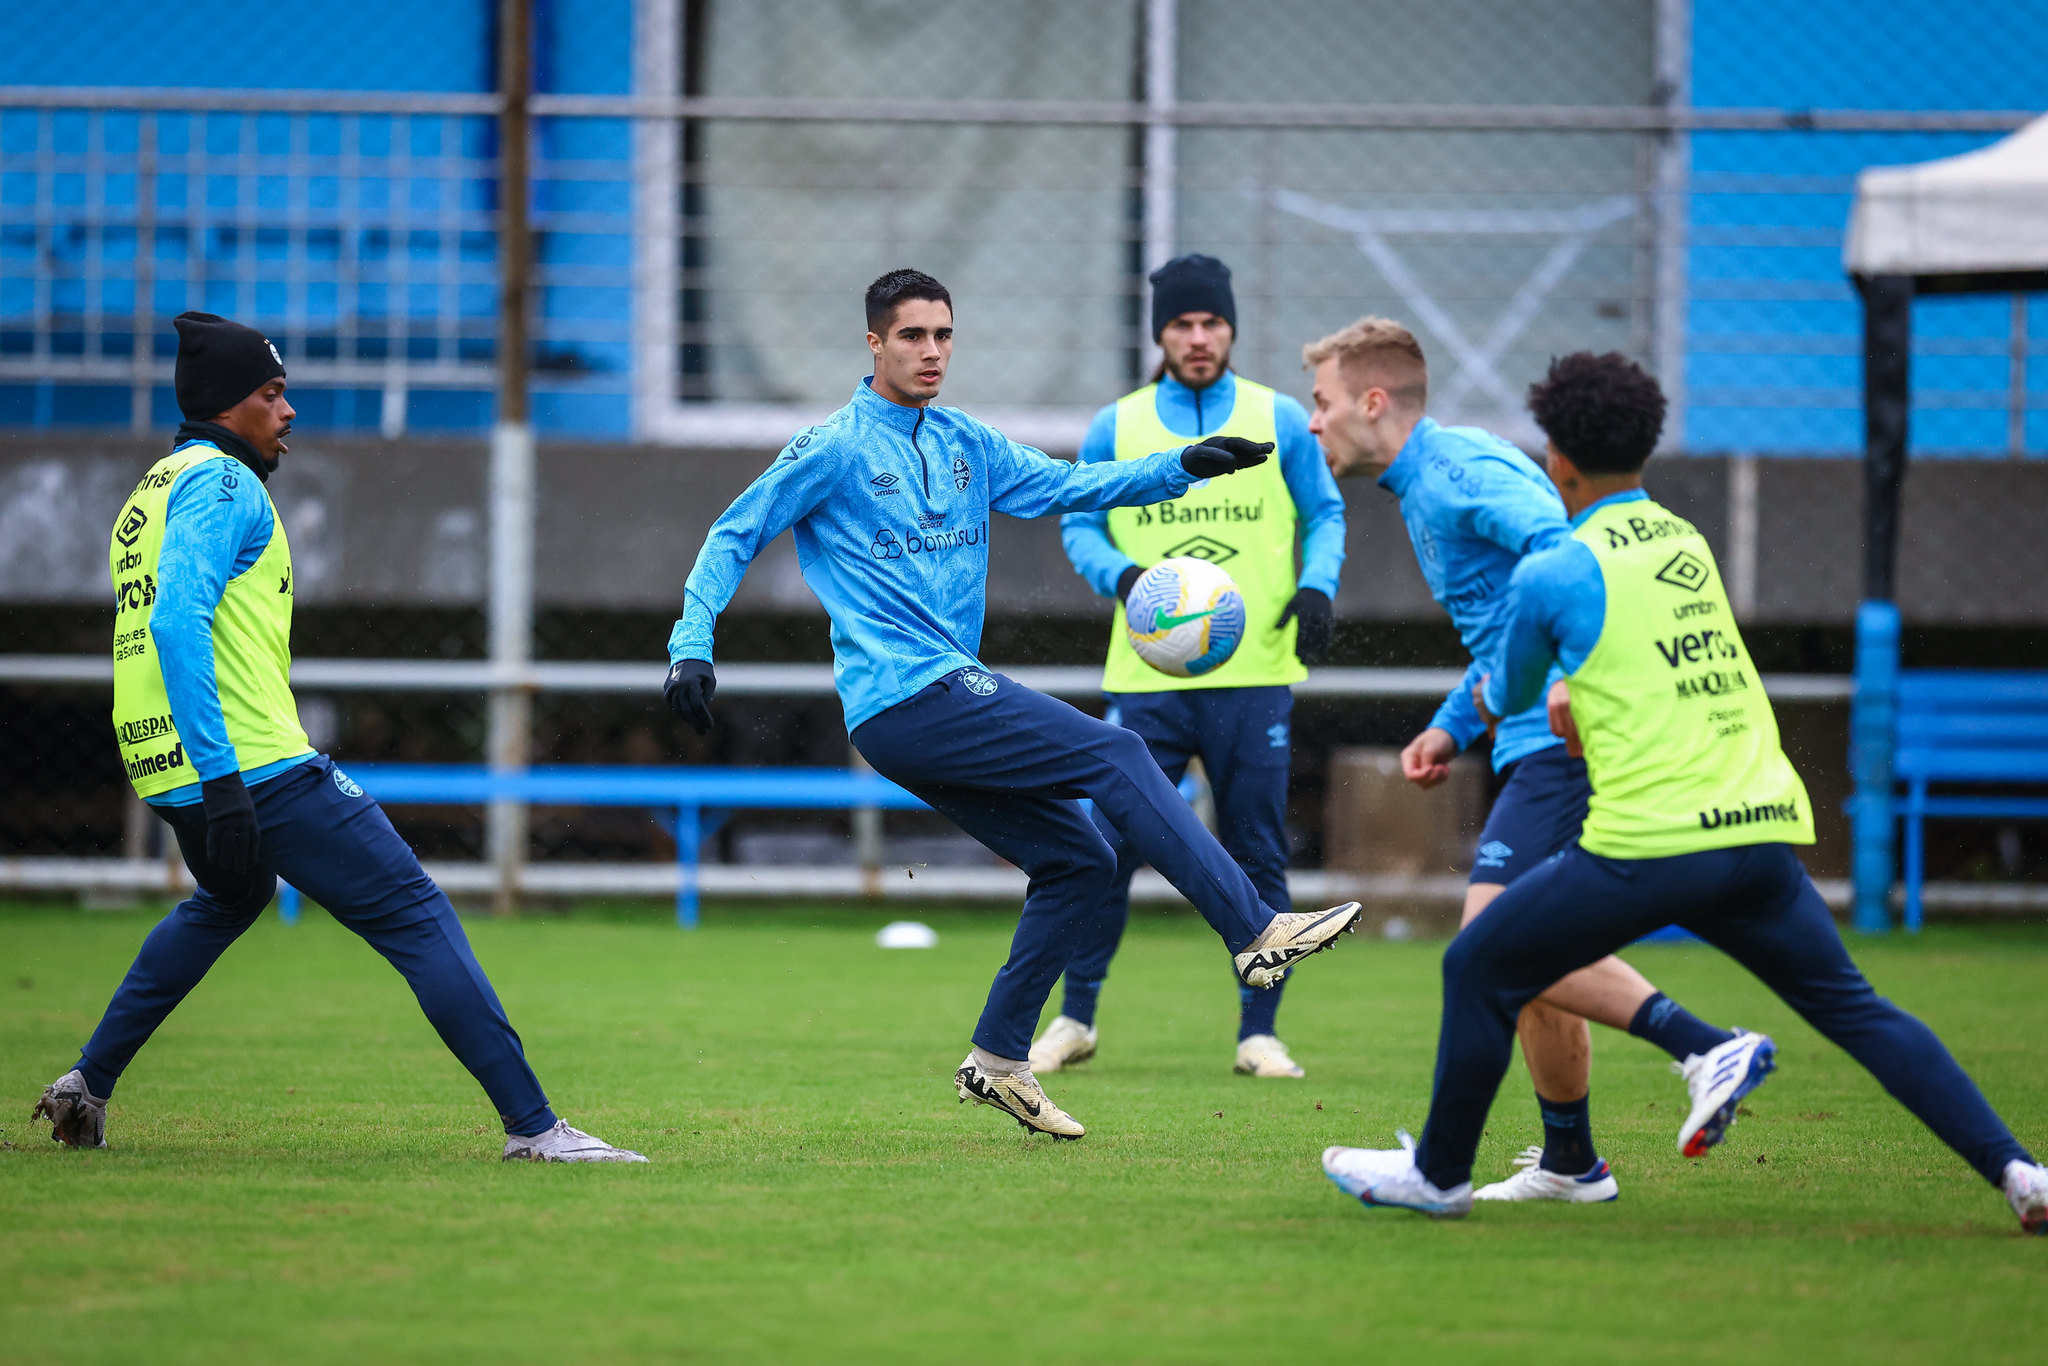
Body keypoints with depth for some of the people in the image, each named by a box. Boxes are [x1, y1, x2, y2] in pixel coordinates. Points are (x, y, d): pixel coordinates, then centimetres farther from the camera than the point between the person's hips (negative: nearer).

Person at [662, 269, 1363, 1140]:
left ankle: (999, 1060, 13)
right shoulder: (833, 449, -3)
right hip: (904, 701, -8)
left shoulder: (963, 444, 17)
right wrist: (691, 647, -11)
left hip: (947, 695, 8)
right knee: (1115, 757, -16)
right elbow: (733, 538, -1)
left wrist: (1183, 466, 2)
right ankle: (1256, 933, -19)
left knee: (1077, 864, 5)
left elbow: (1067, 486, 15)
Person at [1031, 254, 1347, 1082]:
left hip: (1255, 672, 0)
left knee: (1257, 858, 3)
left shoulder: (1279, 421, 5)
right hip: (1147, 678, 0)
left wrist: (1316, 587, -7)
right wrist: (1122, 575, -9)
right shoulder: (1116, 428, 6)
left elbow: (1325, 515, 11)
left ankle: (1258, 1032, 11)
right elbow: (1079, 524, 11)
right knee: (1107, 849, -3)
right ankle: (1075, 1020, 11)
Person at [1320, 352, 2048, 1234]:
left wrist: (1489, 695, 39)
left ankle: (1438, 1174, 23)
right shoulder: (1688, 546, 15)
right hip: (1765, 830, 5)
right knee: (1855, 1010, 12)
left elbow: (1505, 700, 17)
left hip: (1650, 845, -5)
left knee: (1479, 972, 12)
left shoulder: (1553, 575, -2)